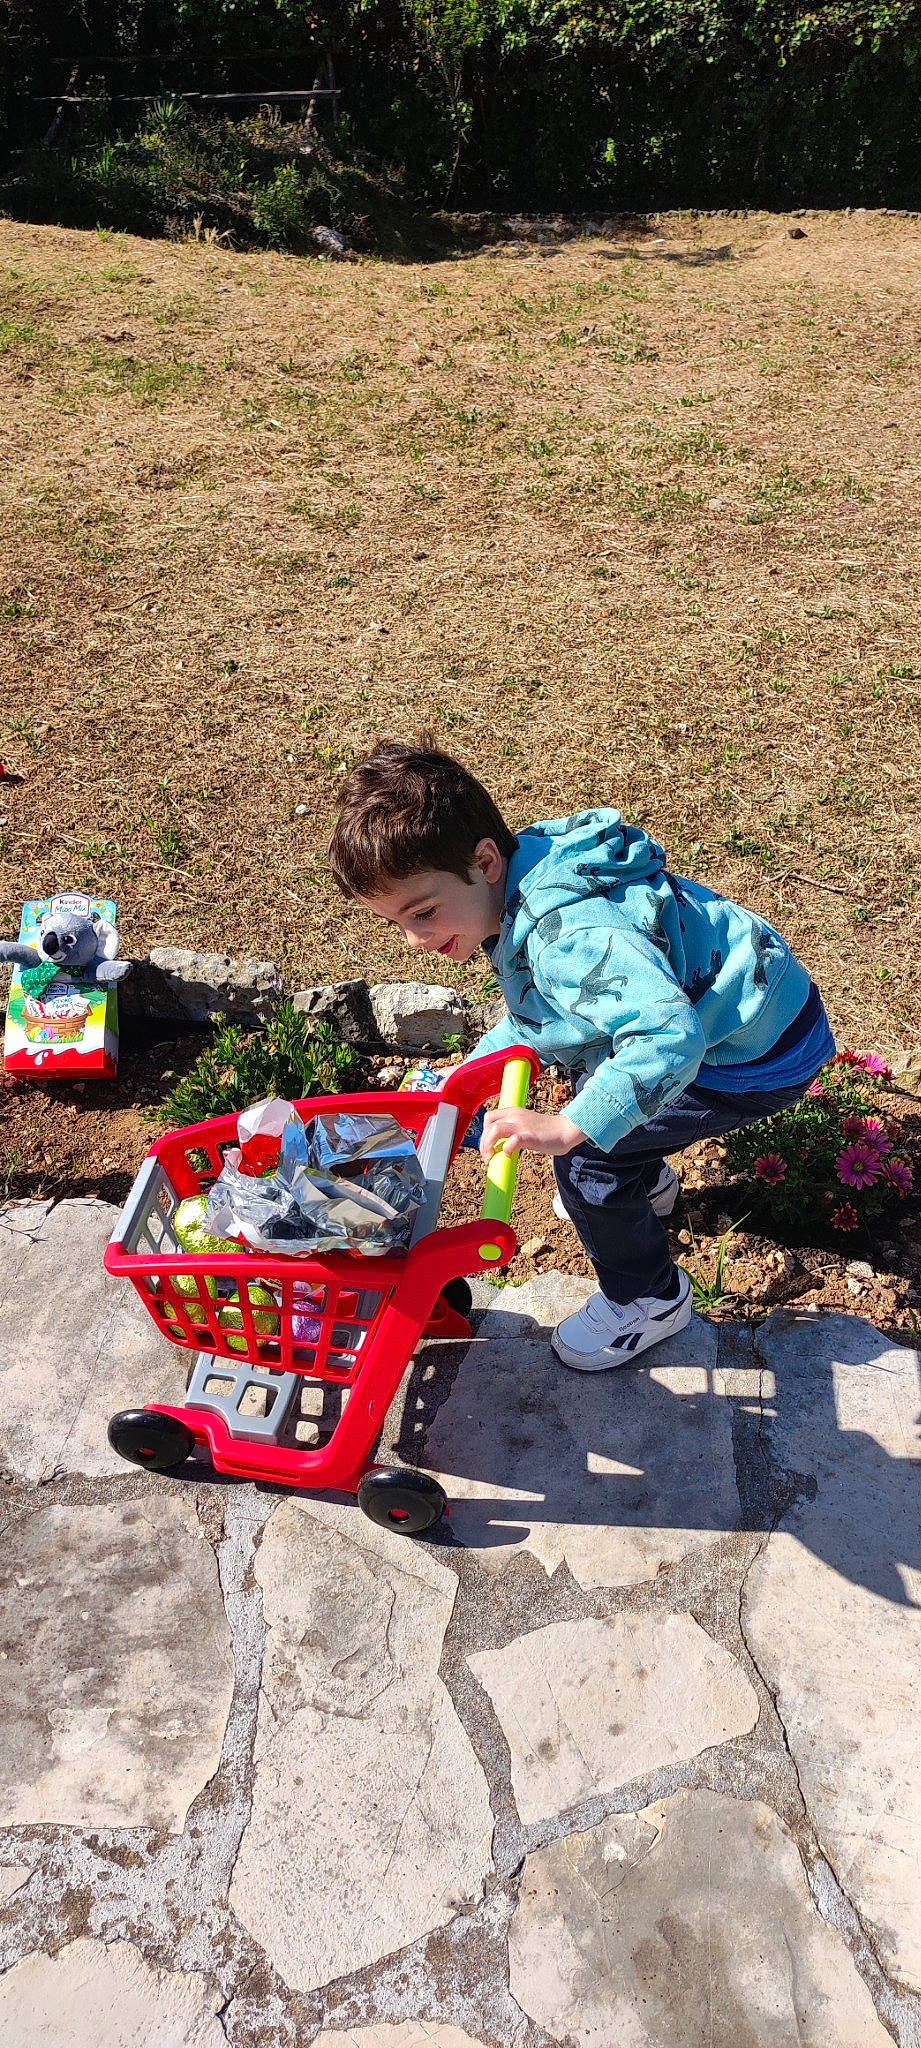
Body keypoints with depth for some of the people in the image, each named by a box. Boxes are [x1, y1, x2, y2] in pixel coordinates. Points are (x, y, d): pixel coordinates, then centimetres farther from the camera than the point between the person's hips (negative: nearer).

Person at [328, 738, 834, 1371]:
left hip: (764, 1053, -10)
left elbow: (669, 1037, -43)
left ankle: (650, 1298, 13)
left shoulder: (570, 936, -34)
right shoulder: (522, 890, -1)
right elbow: (532, 1019, 14)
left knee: (587, 1157, -11)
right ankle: (646, 1181, 48)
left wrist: (566, 1128, -46)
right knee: (586, 1070, 25)